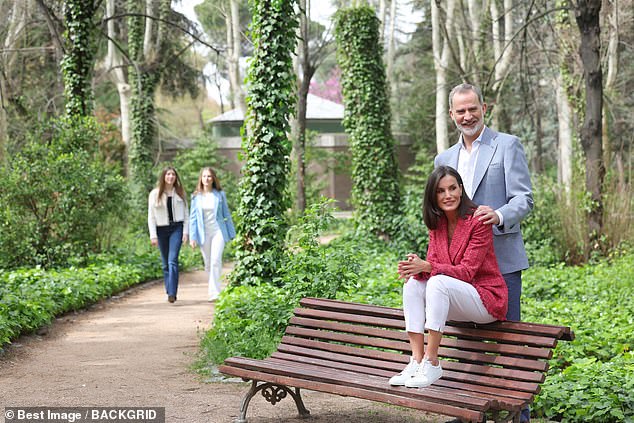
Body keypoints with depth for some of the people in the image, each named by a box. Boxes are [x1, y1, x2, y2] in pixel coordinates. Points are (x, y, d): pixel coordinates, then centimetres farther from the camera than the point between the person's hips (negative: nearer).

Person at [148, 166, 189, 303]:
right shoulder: (155, 194, 4)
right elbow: (151, 216, 3)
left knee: (173, 260, -14)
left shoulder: (180, 193, 7)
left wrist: (185, 232, -1)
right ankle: (169, 291, 18)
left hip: (176, 228, -1)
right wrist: (153, 235, -4)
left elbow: (186, 213, 9)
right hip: (161, 229, 1)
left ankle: (172, 293, -20)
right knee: (165, 263, 8)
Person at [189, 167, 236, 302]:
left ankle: (214, 292, -14)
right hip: (204, 234, 2)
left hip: (218, 231, -2)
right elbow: (193, 217, 6)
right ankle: (214, 287, 26)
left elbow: (226, 214, 8)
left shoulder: (220, 195, 3)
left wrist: (232, 234, 8)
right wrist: (192, 237, 0)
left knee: (216, 261, -14)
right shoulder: (196, 196, 5)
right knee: (208, 263, 7)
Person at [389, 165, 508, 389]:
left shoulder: (477, 221, -16)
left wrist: (426, 266, -31)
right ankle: (416, 362, -20)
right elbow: (432, 263, 0)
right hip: (456, 298, 7)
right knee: (413, 283, -17)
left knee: (438, 282, -31)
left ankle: (431, 363, -28)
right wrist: (416, 267, -24)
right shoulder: (437, 223, 5)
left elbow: (467, 271, -20)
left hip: (486, 298, -7)